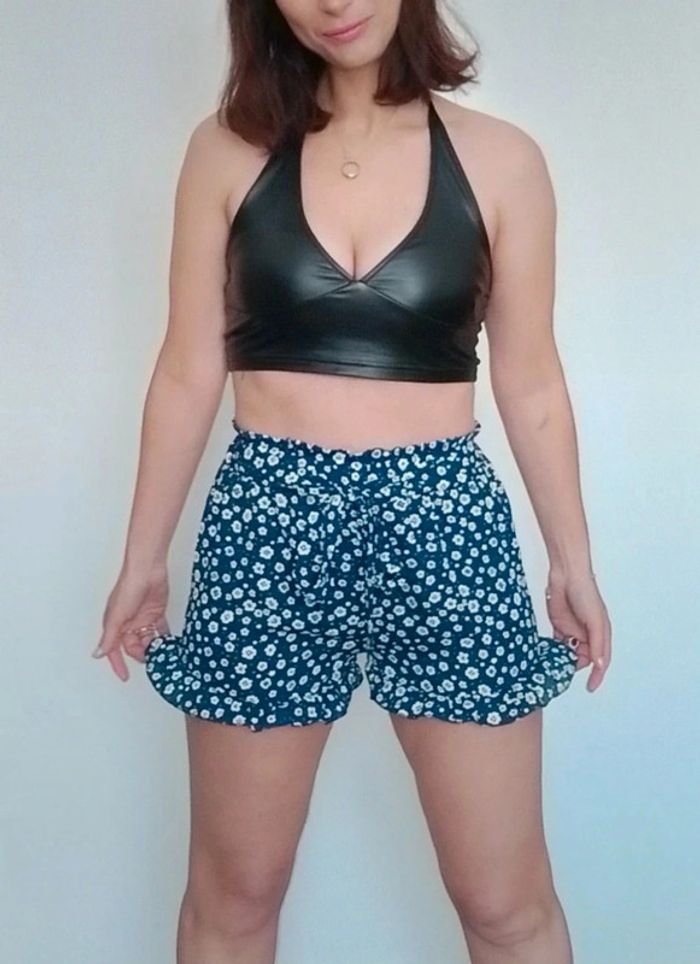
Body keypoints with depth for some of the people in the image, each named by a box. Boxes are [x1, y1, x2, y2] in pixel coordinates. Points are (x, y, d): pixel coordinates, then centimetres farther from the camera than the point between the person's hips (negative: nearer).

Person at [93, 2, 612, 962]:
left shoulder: (501, 160, 2)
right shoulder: (229, 148, 3)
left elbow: (530, 381, 7)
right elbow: (190, 370, 4)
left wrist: (573, 560, 9)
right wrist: (143, 556, 6)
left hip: (447, 523, 0)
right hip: (266, 522, 1)